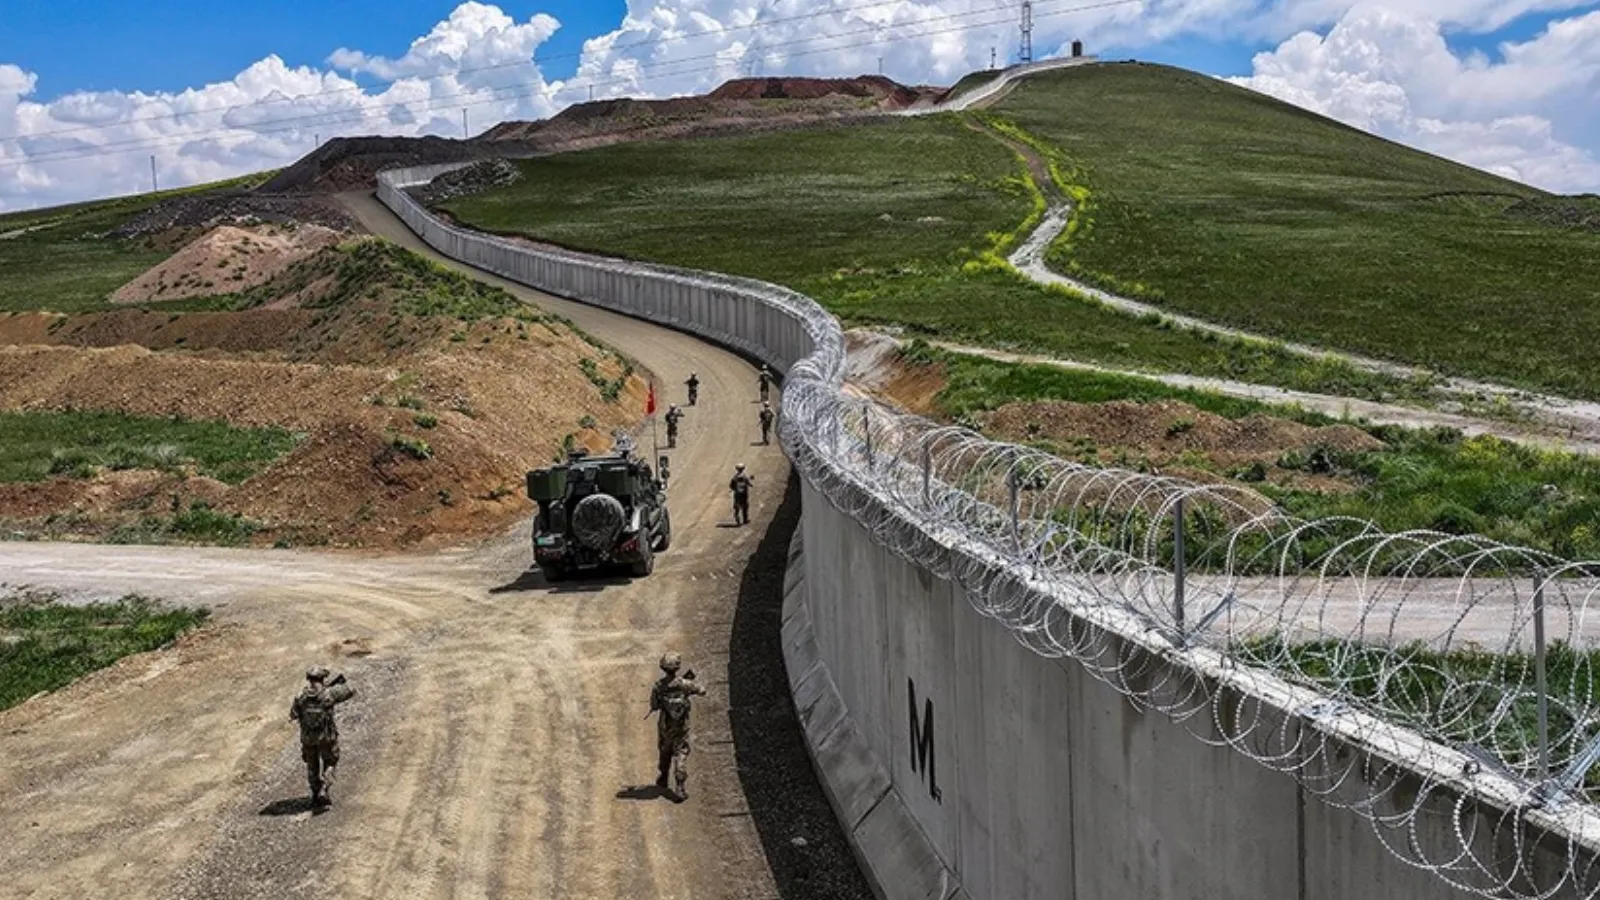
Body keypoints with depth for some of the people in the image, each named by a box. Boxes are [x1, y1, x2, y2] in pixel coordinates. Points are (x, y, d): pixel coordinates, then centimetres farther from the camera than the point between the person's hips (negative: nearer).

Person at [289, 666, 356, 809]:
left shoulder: (301, 697, -10)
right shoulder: (328, 694, -16)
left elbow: (293, 714, 4)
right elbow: (351, 691, -4)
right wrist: (339, 685, 14)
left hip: (307, 738, 2)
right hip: (326, 738, -2)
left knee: (312, 766, 21)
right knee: (330, 763, 17)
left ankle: (316, 796, 26)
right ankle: (323, 790, -2)